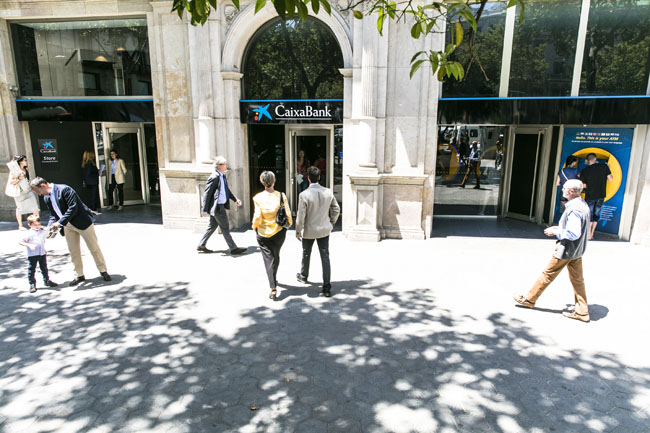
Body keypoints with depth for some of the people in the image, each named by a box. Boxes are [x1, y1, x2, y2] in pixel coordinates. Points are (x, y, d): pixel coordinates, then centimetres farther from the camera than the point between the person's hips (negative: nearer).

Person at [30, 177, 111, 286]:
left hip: (82, 222, -7)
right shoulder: (47, 198, 7)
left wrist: (60, 222, -24)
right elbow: (53, 215, 11)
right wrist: (51, 227, -7)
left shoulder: (64, 189, -19)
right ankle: (79, 275, 21)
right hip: (68, 226, 8)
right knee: (73, 251, 10)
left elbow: (73, 207, -24)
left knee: (94, 248, 2)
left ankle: (103, 271, 15)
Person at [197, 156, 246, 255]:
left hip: (221, 205, 10)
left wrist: (235, 199, 11)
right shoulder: (214, 177, -18)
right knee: (225, 228, -1)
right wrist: (204, 210, -18)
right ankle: (233, 248, 9)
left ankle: (201, 246, 29)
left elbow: (227, 190, 21)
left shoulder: (223, 175, 10)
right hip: (217, 206, -10)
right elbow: (206, 193, -17)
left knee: (212, 226, 18)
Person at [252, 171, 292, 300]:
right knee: (275, 256, 23)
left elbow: (257, 217, -14)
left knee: (268, 258, 5)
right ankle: (273, 279, 45)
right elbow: (288, 214, -8)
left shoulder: (258, 198, -13)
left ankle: (273, 288, -3)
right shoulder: (281, 196, -10)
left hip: (263, 233, -2)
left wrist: (255, 227, 6)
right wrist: (288, 224, 11)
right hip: (279, 231, 2)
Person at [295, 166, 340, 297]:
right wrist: (331, 223, 18)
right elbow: (336, 209, 3)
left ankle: (304, 276, 45)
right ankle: (327, 287, 3)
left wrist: (298, 231, -4)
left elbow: (301, 216, -16)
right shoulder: (328, 192, -6)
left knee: (306, 254, 21)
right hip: (324, 230, 2)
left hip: (309, 230, -2)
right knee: (325, 257, 4)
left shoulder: (304, 195, -18)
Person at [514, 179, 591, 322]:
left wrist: (555, 232, -15)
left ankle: (530, 299, 18)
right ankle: (582, 312, 18)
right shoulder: (583, 205, 8)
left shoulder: (574, 209, -24)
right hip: (577, 251, 9)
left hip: (566, 250, -9)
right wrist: (560, 228, 11)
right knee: (577, 279, 13)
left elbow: (573, 234, -28)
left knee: (547, 274, 4)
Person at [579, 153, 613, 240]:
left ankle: (589, 235, 4)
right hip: (601, 195, 2)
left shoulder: (584, 171, -6)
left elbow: (584, 185, -4)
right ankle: (592, 234, 17)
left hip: (590, 195, -2)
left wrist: (580, 177, 11)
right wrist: (607, 169, 15)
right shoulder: (604, 167, -3)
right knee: (596, 215, 13)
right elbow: (610, 179, 3)